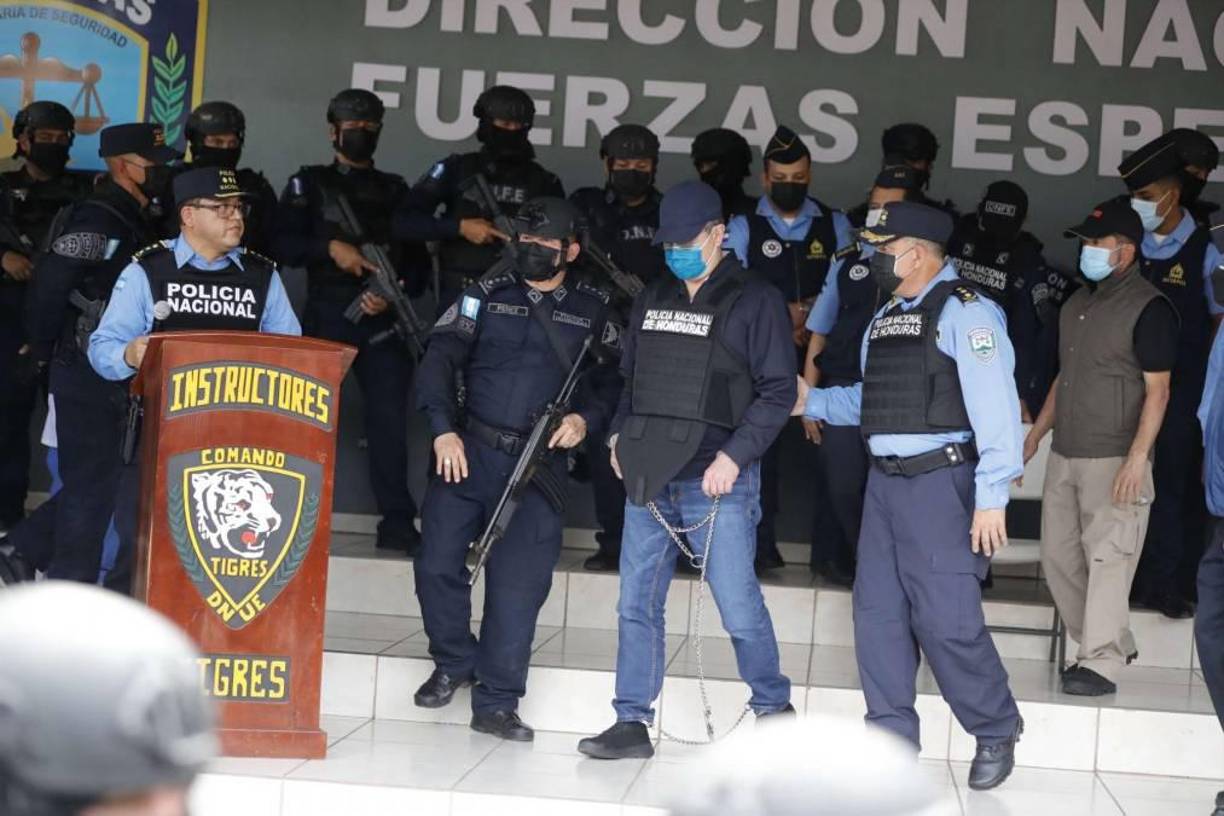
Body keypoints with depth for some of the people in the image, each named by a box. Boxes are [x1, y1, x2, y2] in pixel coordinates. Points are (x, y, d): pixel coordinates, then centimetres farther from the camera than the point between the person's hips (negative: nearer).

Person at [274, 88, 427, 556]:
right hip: (326, 315, -2)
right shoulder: (309, 185, 11)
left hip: (384, 319, 2)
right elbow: (282, 245, -1)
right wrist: (330, 247, -16)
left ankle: (397, 523, -3)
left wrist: (397, 292, -6)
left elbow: (418, 260, 13)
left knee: (389, 417, -5)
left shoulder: (395, 190, 18)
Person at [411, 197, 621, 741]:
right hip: (469, 451, 1)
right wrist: (443, 428, -12)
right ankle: (453, 663, 22)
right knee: (437, 564, -4)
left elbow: (613, 381, 13)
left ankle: (496, 702, 7)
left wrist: (586, 419, -7)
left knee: (519, 584, -4)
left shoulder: (592, 310, 9)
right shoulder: (487, 294, 6)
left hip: (540, 466, -1)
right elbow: (440, 359, 0)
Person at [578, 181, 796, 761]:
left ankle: (774, 710, 18)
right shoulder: (653, 300, 15)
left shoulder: (754, 301, -3)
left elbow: (779, 390, -8)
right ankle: (632, 724, 13)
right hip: (648, 479, 6)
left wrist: (735, 455, -16)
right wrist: (619, 433, 8)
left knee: (739, 609, -2)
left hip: (717, 482, -6)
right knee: (637, 604, 6)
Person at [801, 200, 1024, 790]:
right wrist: (811, 401, 10)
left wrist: (991, 498, -21)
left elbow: (994, 407, -17)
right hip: (884, 481, 8)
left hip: (940, 482, -8)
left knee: (947, 619, -8)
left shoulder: (964, 312, -11)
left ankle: (996, 733, 11)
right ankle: (892, 737, 19)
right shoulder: (885, 319, 16)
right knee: (877, 611, 9)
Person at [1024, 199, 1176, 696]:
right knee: (1058, 557, 10)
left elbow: (1157, 390, -13)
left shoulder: (1149, 309, -9)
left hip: (1113, 459, -8)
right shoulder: (1079, 303, 15)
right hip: (1065, 455, 8)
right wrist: (1035, 434, 19)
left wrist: (1137, 459, -21)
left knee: (1107, 560, -7)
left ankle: (1102, 663, -2)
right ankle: (1114, 643, 23)